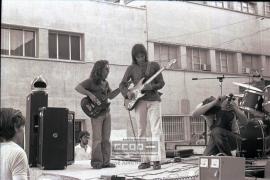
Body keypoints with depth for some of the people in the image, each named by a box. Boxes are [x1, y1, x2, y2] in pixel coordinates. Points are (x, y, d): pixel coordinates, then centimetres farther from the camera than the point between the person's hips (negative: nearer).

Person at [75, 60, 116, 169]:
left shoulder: (105, 83, 17)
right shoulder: (91, 81, -4)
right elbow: (77, 87, -14)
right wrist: (90, 94, -23)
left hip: (106, 112, 7)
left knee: (106, 138, 7)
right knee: (97, 138, -6)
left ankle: (105, 162, 13)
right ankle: (96, 162, 3)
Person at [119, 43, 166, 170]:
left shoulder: (154, 65, 6)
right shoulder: (131, 68, 8)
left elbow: (161, 83, 4)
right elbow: (122, 84, 8)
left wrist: (152, 86, -16)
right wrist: (127, 92, -12)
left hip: (153, 99, -2)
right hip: (139, 101, 2)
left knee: (156, 130, -10)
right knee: (141, 131, 3)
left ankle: (157, 160, -11)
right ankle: (145, 160, 8)